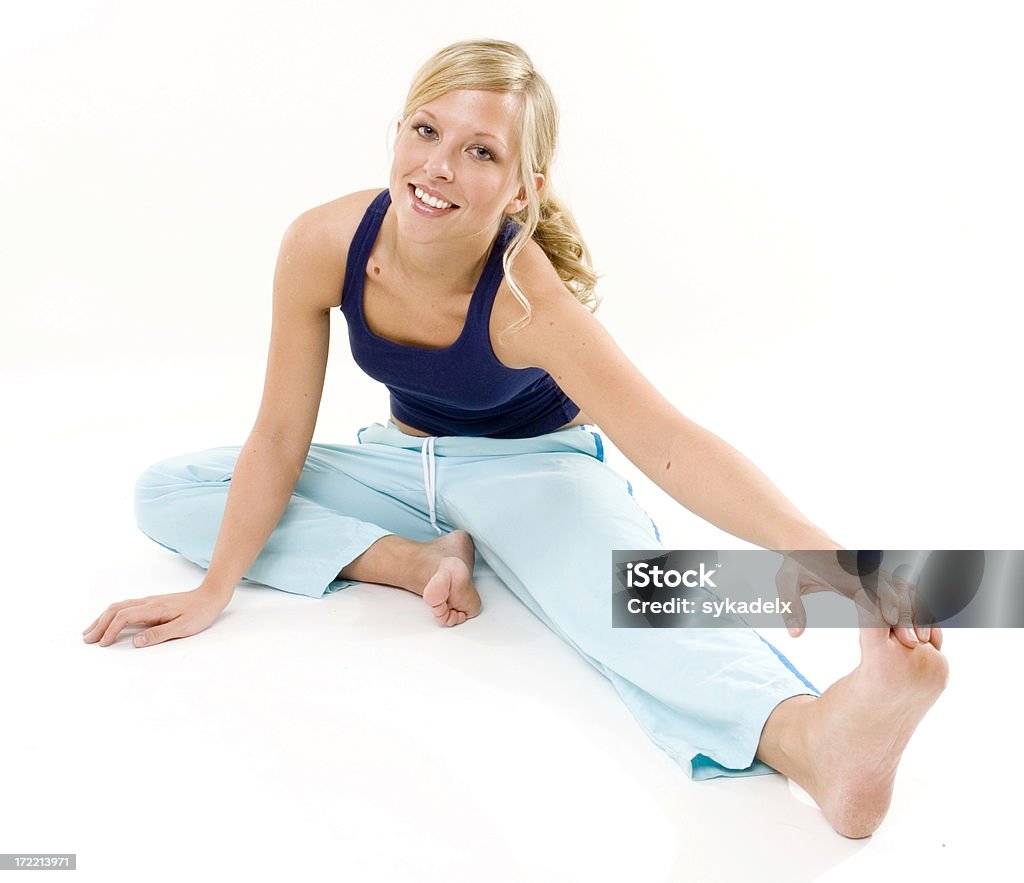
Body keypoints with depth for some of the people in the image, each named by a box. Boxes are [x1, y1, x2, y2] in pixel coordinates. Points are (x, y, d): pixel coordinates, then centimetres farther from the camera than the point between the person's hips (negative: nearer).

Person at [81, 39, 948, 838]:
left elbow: (667, 440, -42)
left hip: (536, 468, -4)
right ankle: (414, 559, -19)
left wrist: (811, 547, -59)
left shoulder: (527, 298, -31)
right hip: (403, 461, 5)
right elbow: (279, 438, -13)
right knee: (165, 492, -6)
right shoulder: (323, 244, -21)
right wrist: (215, 590, -10)